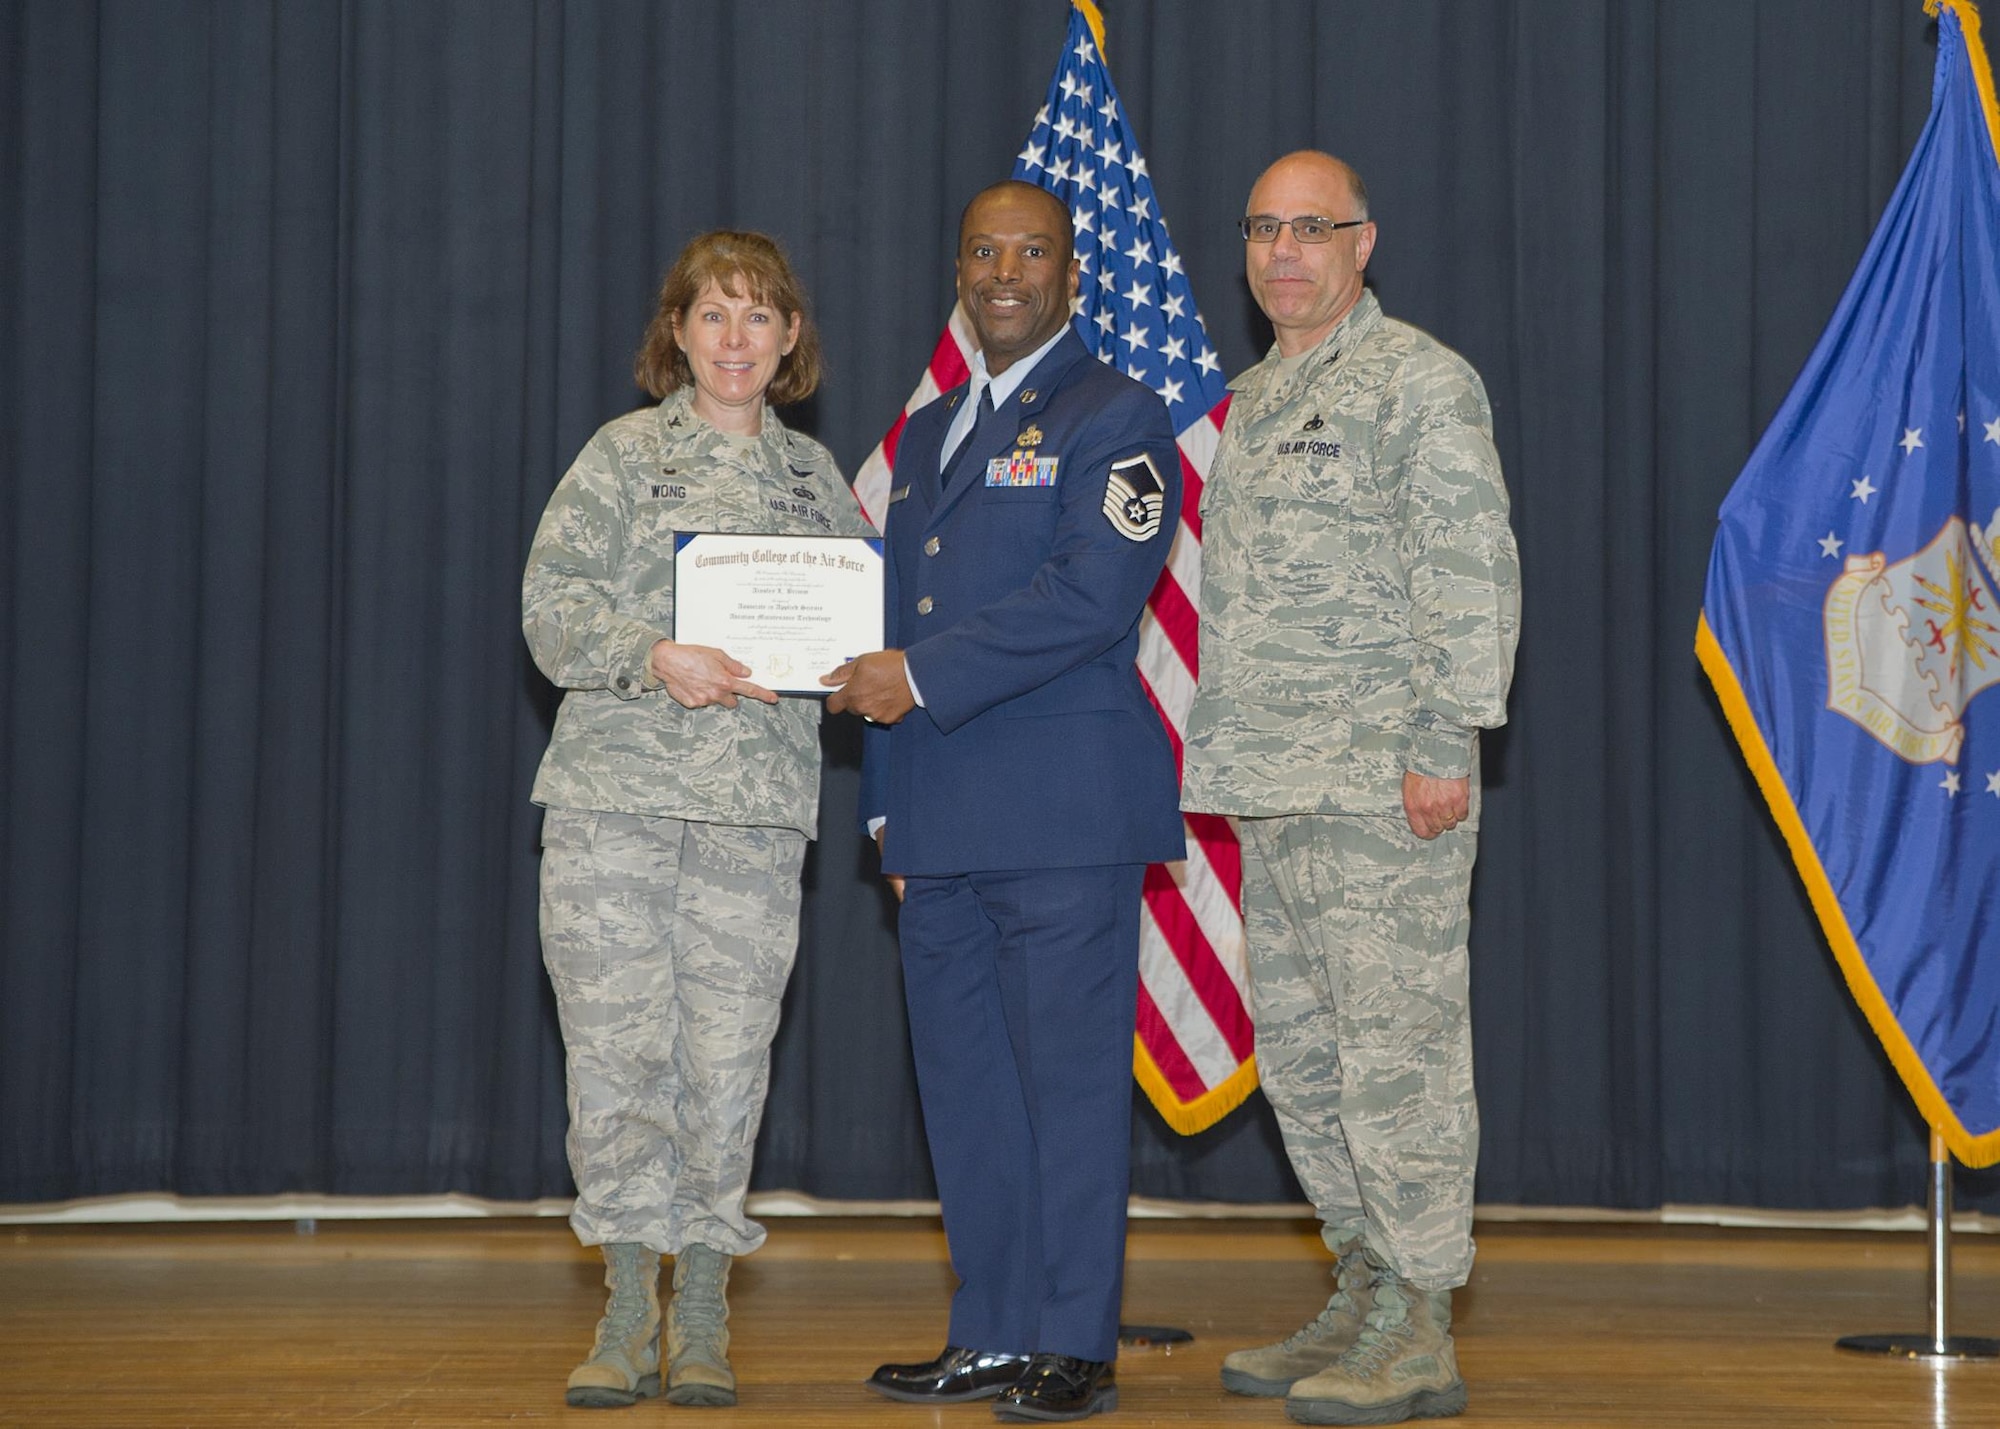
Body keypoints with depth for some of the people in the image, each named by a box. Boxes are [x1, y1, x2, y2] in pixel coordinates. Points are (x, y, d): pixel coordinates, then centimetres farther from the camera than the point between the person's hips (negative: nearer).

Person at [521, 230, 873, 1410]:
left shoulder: (814, 474, 15)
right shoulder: (626, 453, 6)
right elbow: (555, 605, -2)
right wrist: (657, 659, -17)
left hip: (758, 797, 2)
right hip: (616, 790, -1)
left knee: (726, 1053, -2)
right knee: (615, 1040, -3)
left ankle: (703, 1314, 9)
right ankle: (630, 1310, 8)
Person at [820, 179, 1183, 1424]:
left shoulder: (1118, 418, -2)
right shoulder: (929, 433, 22)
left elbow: (1094, 592, -15)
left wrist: (923, 677, -16)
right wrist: (889, 802, 18)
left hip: (1064, 811, -7)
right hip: (942, 822, 7)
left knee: (1069, 1076, -5)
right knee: (964, 1083, 9)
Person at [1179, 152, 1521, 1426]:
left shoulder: (1421, 383, -6)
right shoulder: (1259, 397, 19)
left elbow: (1471, 577, -13)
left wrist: (1444, 745, -18)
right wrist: (1226, 755, 19)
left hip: (1384, 789, -9)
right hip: (1275, 791, 9)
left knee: (1396, 1050, -8)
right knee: (1302, 1056, 12)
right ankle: (1364, 1300, 22)